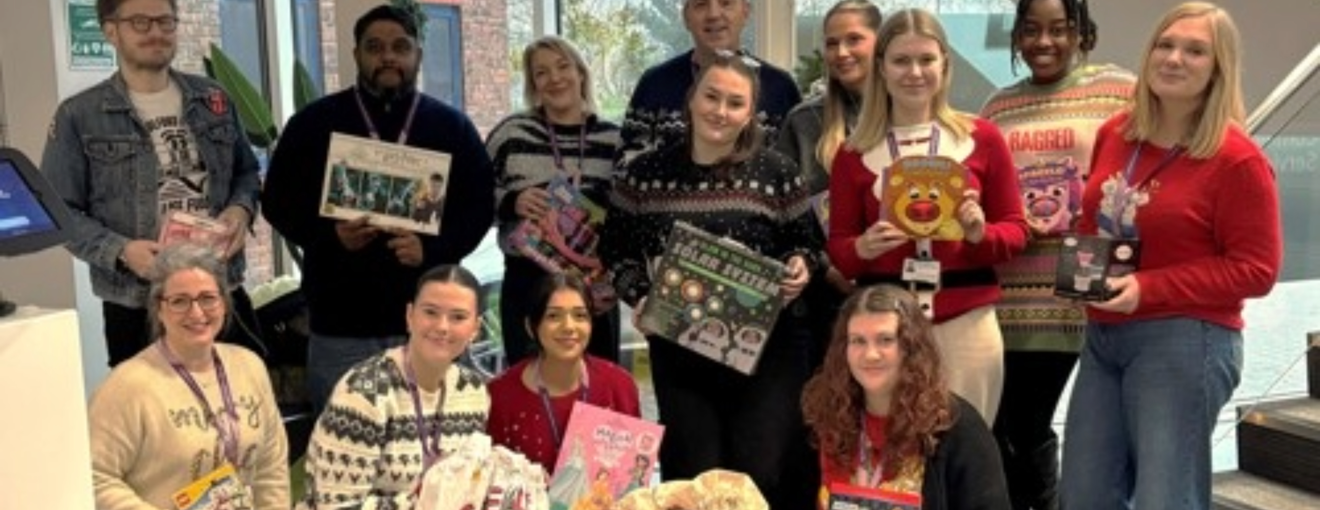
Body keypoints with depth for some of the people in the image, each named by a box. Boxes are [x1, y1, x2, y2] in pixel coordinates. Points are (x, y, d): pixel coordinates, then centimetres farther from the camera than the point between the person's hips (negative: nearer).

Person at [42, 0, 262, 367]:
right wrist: (120, 251, -19)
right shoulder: (79, 116, -2)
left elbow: (246, 171, 18)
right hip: (137, 308, -3)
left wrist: (241, 208, -5)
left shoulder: (213, 100, 10)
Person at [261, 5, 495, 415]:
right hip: (341, 323, 0)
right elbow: (279, 201, 6)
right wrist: (330, 235, -14)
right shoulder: (313, 124, 6)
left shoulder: (452, 127, 8)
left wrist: (433, 249, -13)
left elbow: (479, 204, 5)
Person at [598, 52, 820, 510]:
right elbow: (617, 250, 9)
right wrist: (639, 297, -7)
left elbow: (806, 245, 7)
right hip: (678, 347, 1)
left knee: (762, 473, -3)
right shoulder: (646, 174, 1)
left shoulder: (776, 173, -3)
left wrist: (799, 269, -15)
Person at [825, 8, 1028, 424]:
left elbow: (1016, 229, 8)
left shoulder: (982, 138, 3)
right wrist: (863, 248, -14)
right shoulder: (855, 152, 4)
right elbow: (837, 245, 7)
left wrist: (981, 233, -12)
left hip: (965, 325, 0)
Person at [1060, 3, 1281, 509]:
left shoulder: (1237, 158, -12)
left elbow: (1256, 269, -13)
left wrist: (1148, 290, -20)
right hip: (1103, 335, 7)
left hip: (1185, 343, -7)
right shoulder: (1114, 134, 8)